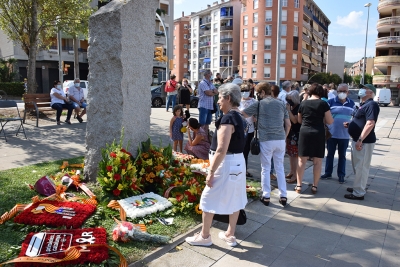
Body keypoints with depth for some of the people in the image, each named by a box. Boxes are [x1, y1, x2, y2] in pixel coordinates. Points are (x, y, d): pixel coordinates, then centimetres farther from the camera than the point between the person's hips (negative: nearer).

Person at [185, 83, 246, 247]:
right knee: (234, 200, 17)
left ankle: (204, 236, 19)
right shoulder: (237, 117, 8)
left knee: (209, 199, 5)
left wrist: (211, 172, -21)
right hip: (237, 163, 10)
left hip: (226, 164, -10)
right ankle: (230, 235, 31)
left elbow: (221, 150, -26)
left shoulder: (228, 118, -21)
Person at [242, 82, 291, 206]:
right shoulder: (281, 104, 11)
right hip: (280, 140, 4)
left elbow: (242, 115, 3)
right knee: (280, 168, 13)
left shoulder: (259, 104, -1)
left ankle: (266, 196, 12)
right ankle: (283, 196, 15)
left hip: (266, 140, -4)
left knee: (265, 168, 7)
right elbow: (288, 124, 11)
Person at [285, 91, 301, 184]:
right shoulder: (291, 107, 10)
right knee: (290, 153, 15)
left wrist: (288, 110, -22)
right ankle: (291, 172, 27)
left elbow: (295, 120, -22)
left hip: (296, 134, -9)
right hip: (290, 133, 9)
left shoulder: (299, 107, -15)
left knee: (295, 155, -5)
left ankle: (295, 175, 1)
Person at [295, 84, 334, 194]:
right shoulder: (323, 103, -4)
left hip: (304, 132, 2)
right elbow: (330, 121, -2)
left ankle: (298, 185, 9)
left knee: (302, 160, 7)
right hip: (318, 133, -2)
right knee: (317, 161, 8)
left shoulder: (303, 103, 4)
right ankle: (315, 186, 14)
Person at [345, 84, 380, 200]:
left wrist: (360, 140, -27)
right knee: (358, 166, 19)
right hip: (357, 139, 10)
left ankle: (359, 193, 4)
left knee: (361, 167, -3)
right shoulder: (364, 105, 16)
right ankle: (358, 187, 32)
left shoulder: (371, 105, -16)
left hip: (364, 141, -10)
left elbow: (370, 124, -25)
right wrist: (350, 124, 10)